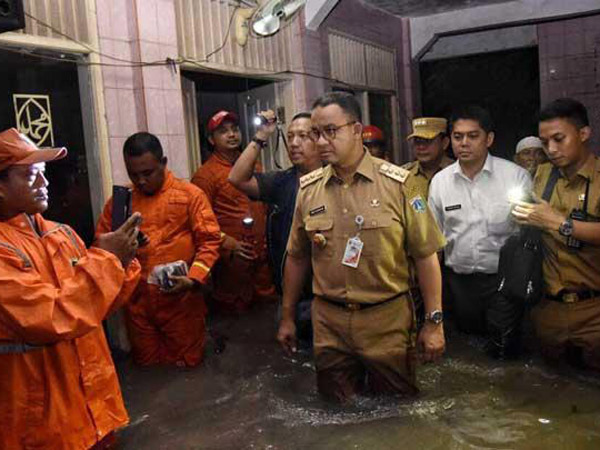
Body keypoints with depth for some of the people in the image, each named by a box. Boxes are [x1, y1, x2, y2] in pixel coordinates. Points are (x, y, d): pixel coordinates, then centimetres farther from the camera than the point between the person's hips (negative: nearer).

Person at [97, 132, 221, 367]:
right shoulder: (119, 200, 6)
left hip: (180, 301, -3)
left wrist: (193, 279, -20)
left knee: (186, 363, 12)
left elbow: (209, 240, -6)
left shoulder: (190, 194, -2)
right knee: (146, 365, 17)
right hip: (137, 303, 3)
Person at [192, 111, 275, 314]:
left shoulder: (255, 167, 14)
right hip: (232, 260, -5)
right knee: (234, 312, 5)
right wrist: (229, 244, -19)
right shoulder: (205, 174, -5)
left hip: (263, 258, 6)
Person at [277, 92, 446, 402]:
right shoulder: (308, 188, 2)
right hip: (328, 322, 3)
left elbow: (425, 255, -5)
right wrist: (287, 317, 12)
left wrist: (434, 322, -6)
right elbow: (296, 257, 10)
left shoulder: (398, 184, -8)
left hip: (388, 321, -2)